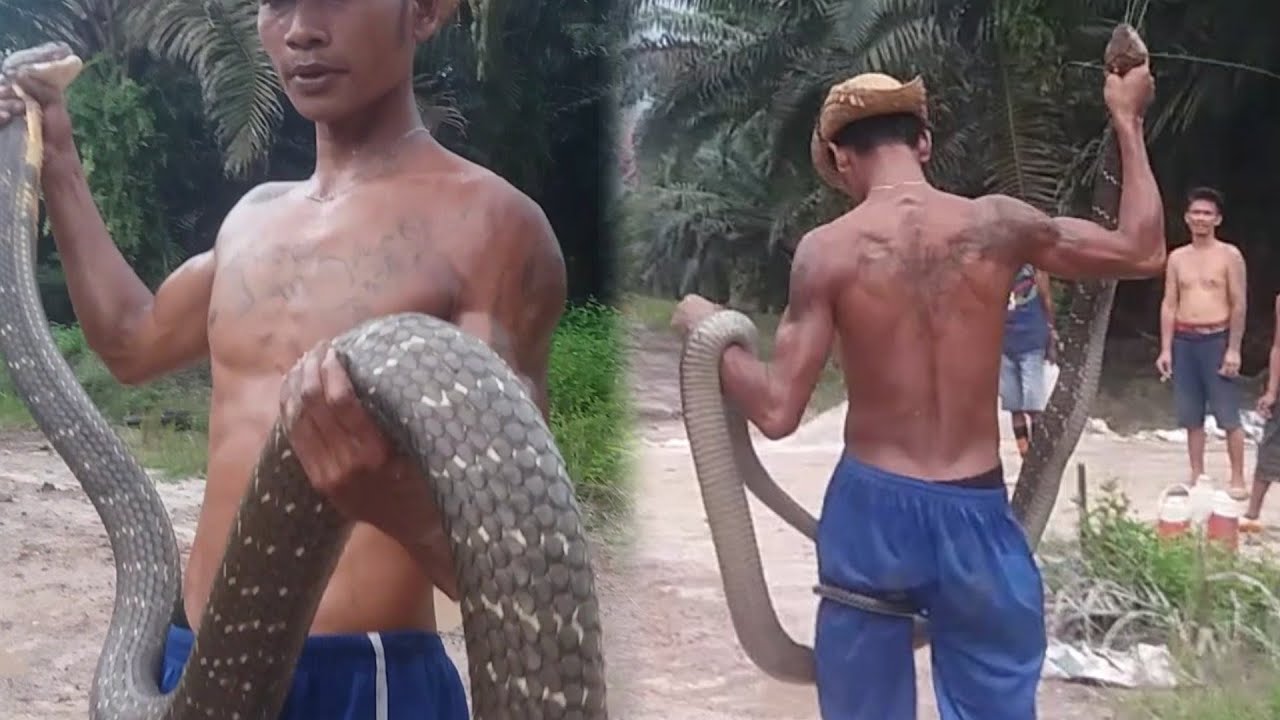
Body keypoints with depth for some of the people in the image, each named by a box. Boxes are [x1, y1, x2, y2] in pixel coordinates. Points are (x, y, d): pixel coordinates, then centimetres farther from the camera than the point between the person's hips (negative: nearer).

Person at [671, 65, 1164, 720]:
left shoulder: (827, 249, -10)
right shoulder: (997, 225, -5)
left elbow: (777, 412, -12)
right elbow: (1143, 252, 8)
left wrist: (706, 330, 4)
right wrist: (1127, 120, 17)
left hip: (871, 511, -1)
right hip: (975, 516, 1)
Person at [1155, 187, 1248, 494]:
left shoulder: (1229, 255, -3)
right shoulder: (1177, 257, 9)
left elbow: (1239, 305, -5)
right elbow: (1169, 304, 9)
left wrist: (1234, 349, -10)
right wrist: (1166, 349, 4)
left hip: (1217, 340, -4)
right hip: (1184, 341, 4)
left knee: (1228, 416, -2)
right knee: (1191, 416, 8)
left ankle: (1237, 480, 5)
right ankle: (1197, 477, 17)